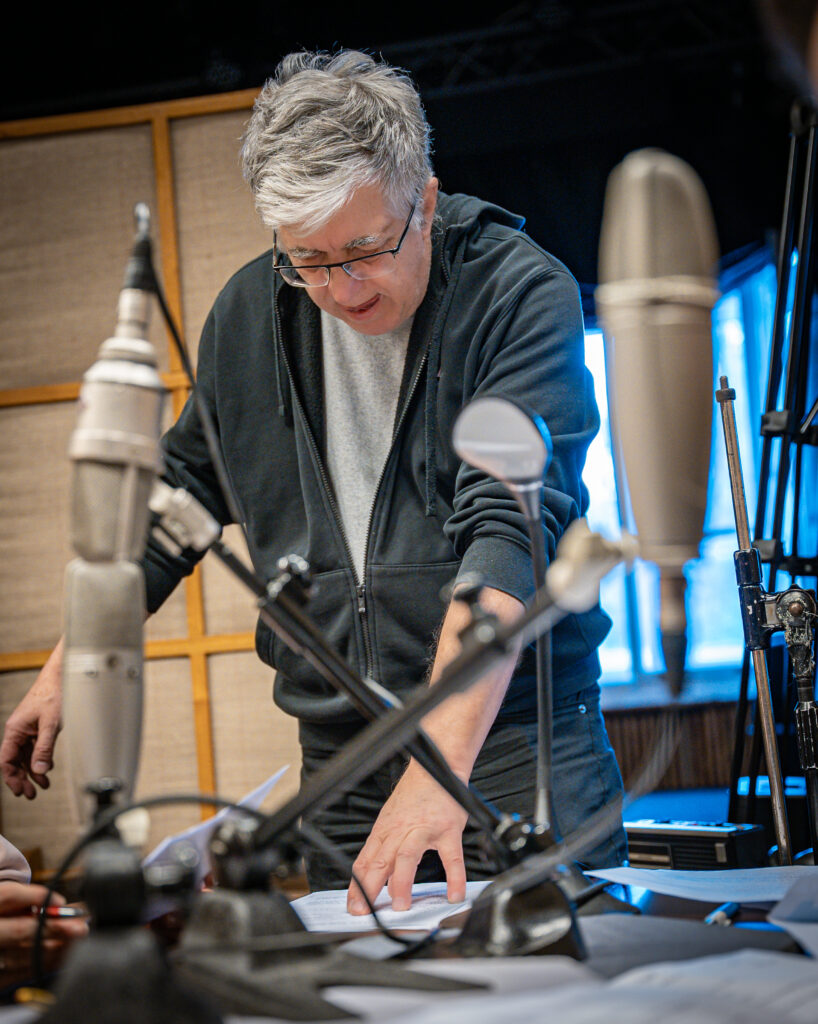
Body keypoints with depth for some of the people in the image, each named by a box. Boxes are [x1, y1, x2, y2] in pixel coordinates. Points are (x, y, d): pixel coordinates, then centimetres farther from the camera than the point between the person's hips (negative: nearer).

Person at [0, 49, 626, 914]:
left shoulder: (522, 294, -12)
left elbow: (511, 526, -24)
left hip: (518, 743, -3)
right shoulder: (250, 310, 4)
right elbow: (181, 492, 18)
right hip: (339, 761, 4)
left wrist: (441, 763, -35)